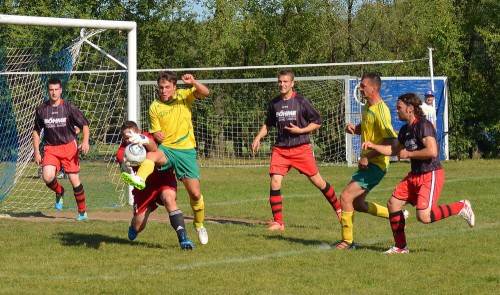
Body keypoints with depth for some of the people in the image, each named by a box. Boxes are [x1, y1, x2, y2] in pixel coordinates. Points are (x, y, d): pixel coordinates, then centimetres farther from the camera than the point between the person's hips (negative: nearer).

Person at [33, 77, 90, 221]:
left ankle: (82, 211, 13)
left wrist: (85, 142, -19)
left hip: (69, 147, -1)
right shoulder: (41, 109, 2)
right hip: (50, 148, 1)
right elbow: (36, 131, 14)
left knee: (74, 179, -4)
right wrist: (36, 152, 9)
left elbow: (84, 125, -2)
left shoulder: (69, 107, -5)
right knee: (47, 177, -20)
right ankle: (59, 192, 14)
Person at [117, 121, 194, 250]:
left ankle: (183, 238, -38)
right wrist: (126, 167, -58)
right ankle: (133, 225, 44)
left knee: (169, 199, -35)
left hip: (163, 178, -2)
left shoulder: (148, 138, -17)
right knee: (138, 227, 4)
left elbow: (154, 148, -41)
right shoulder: (122, 151, -13)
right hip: (144, 186, 2)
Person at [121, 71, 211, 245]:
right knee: (151, 155, -37)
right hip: (166, 148, 0)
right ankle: (139, 179, -65)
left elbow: (205, 93, -11)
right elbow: (156, 134, 8)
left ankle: (199, 225, 21)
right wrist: (156, 135, -15)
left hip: (186, 150, 0)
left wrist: (193, 83, -29)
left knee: (195, 193, -4)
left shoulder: (184, 96, 5)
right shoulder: (155, 107, 4)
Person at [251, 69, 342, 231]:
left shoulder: (301, 101, -6)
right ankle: (277, 223, -4)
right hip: (280, 149, 3)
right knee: (275, 181, -12)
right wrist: (258, 138, 9)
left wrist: (300, 130, -14)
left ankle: (339, 208, 24)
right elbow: (268, 124, 23)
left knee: (317, 181, 2)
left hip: (301, 149, -3)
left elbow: (317, 122, -2)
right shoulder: (274, 103, 7)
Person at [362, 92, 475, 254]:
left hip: (431, 175, -10)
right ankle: (400, 246, 16)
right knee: (393, 204, 5)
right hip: (415, 175, 10)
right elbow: (393, 149, 29)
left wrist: (408, 154, -17)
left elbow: (432, 151, -29)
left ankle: (461, 207, 1)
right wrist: (373, 146, 15)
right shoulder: (405, 129, 13)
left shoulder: (423, 125, -17)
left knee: (424, 216, -20)